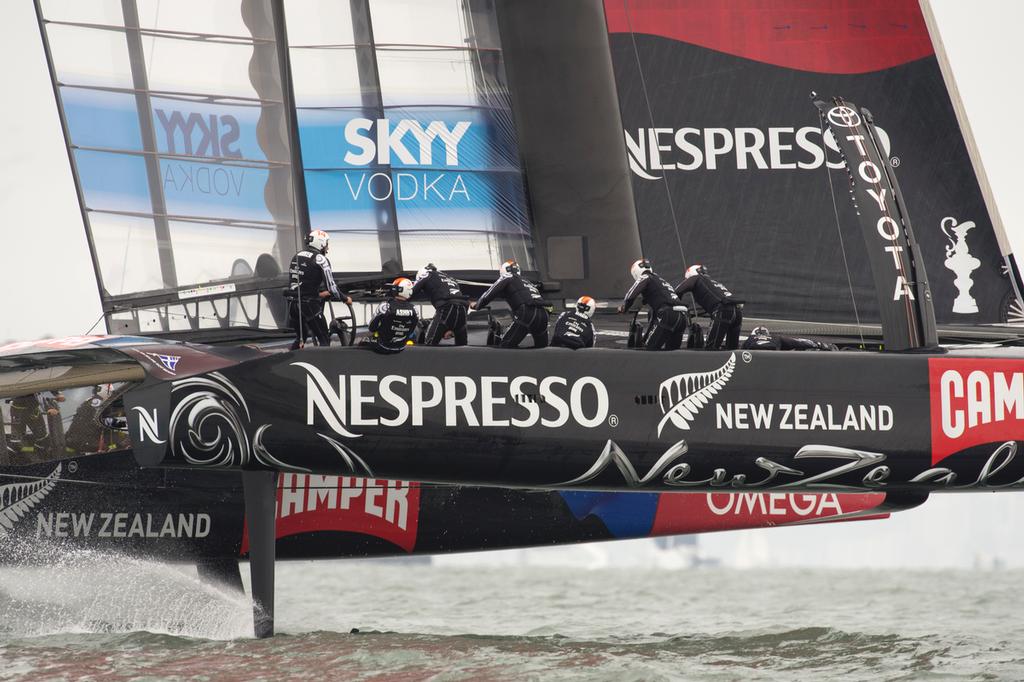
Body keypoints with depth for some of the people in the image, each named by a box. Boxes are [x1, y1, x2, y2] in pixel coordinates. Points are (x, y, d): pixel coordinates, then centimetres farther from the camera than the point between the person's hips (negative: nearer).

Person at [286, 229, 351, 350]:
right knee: (324, 340, 3)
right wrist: (345, 299, 4)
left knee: (300, 338, 23)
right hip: (309, 305, -7)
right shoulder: (320, 259, -9)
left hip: (292, 304, 7)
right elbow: (331, 289, -12)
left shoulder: (297, 256, 15)